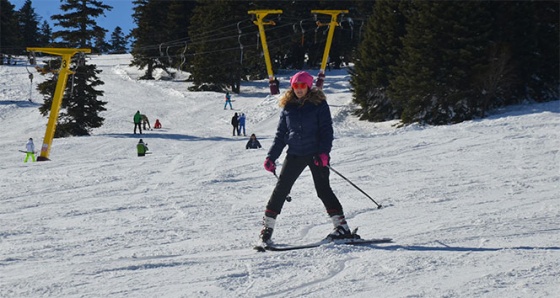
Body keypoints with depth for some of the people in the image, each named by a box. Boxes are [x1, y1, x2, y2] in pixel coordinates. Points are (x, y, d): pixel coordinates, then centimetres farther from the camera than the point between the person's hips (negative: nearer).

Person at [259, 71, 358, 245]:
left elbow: (326, 130, -5)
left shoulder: (319, 104, 0)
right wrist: (271, 157, 8)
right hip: (294, 154, 4)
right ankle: (267, 226, 7)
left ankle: (341, 226, -7)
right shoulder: (288, 107, 10)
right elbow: (280, 134, 15)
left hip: (316, 153, -4)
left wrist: (324, 152, -19)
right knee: (281, 188, -1)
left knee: (323, 188, -10)